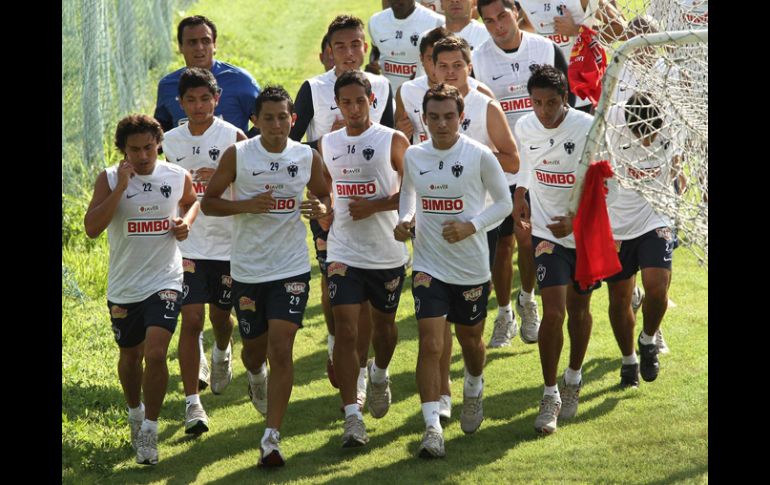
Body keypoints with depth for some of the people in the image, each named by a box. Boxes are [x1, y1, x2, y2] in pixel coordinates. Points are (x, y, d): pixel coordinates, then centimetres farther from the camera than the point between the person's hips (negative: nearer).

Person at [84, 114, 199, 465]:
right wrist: (121, 188, -26)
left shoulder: (178, 177, -3)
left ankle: (150, 427, -5)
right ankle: (135, 412, 44)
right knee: (130, 355, 17)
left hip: (164, 283, -1)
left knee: (155, 353, -18)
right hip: (123, 288, 1)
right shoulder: (109, 179, -9)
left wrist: (186, 222, 0)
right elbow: (91, 228, -21)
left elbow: (192, 201, 22)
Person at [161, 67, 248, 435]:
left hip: (227, 242, -1)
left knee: (220, 316, 13)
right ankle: (191, 402, -6)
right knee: (191, 319, -8)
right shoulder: (170, 142, 4)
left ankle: (222, 352, 50)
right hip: (187, 245, 1)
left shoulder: (233, 139, -5)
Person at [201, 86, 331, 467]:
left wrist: (321, 209, -10)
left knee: (281, 349, -12)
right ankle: (255, 376, 55)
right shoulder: (237, 155, -6)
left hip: (291, 268, 0)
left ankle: (271, 438, -10)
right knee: (254, 346, 15)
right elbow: (208, 202, -2)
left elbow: (325, 196, 15)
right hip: (247, 270, 1)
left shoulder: (308, 158, -1)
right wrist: (246, 206, -19)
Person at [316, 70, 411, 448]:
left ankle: (380, 374, 50)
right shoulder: (328, 145, 6)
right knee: (345, 329, -11)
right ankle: (352, 417, -12)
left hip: (388, 253, -1)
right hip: (343, 253, 1)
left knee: (383, 321, 16)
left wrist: (374, 206, -19)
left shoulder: (393, 141, -6)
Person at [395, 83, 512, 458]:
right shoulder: (413, 156, -1)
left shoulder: (480, 156, -10)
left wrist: (471, 227, -16)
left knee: (470, 340, 17)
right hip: (428, 266, 1)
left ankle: (473, 390, 50)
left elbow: (504, 202, -1)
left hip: (472, 266, -1)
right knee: (430, 344, -12)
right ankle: (432, 427, -14)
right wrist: (404, 221, -4)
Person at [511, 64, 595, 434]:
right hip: (547, 233, 1)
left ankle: (573, 379, 36)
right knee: (553, 311, -10)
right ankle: (550, 396, -2)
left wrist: (576, 219, -25)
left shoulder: (589, 129, -18)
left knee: (579, 308, 13)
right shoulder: (524, 128, -6)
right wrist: (519, 199, 16)